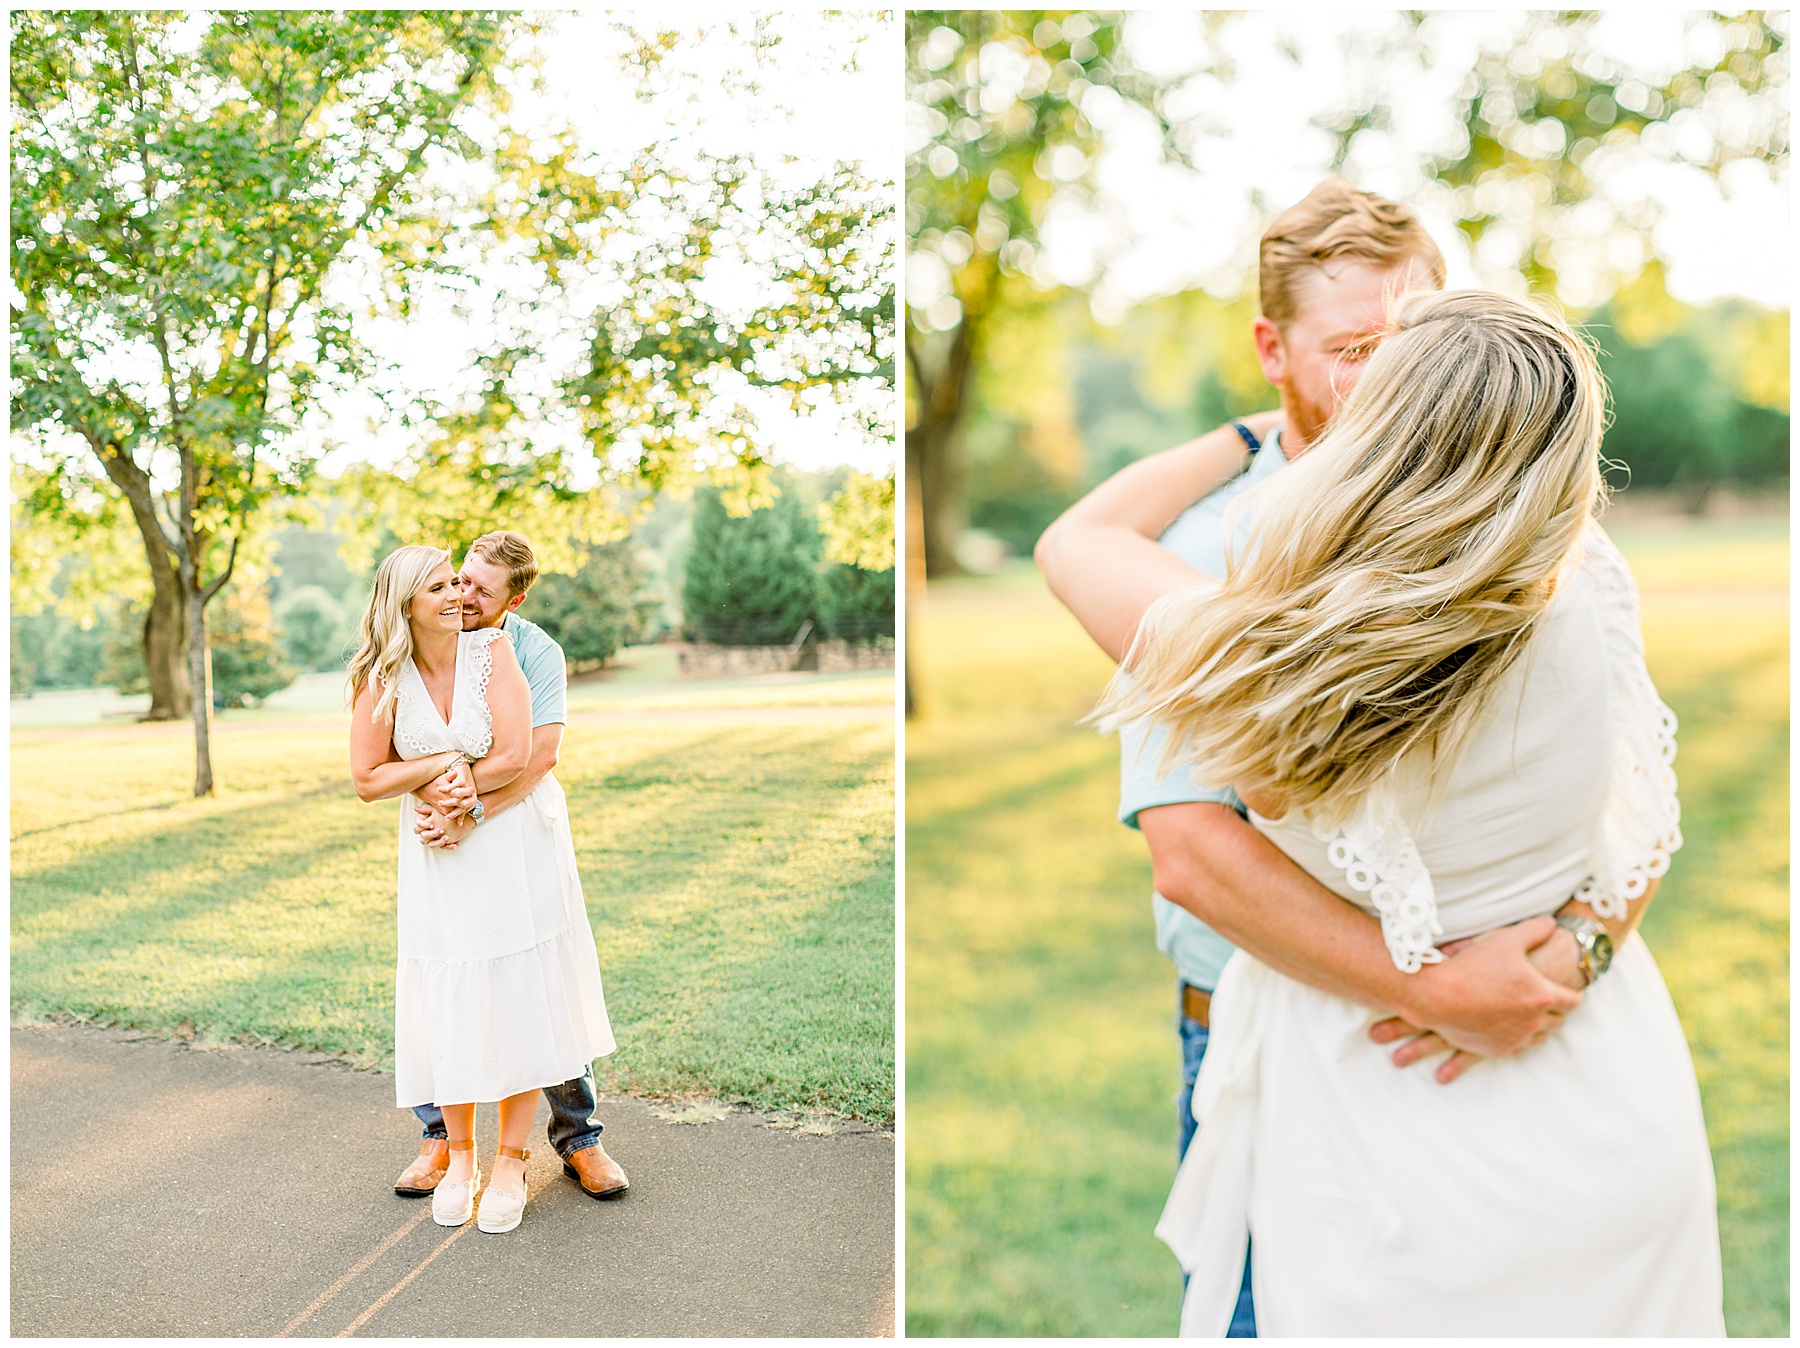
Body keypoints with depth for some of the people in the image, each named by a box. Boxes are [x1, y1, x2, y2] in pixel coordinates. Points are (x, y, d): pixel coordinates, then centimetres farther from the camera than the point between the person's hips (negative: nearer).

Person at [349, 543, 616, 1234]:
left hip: (516, 845, -1)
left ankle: (511, 1162, 15)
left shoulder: (492, 651, -11)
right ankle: (459, 1156, 23)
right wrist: (449, 763, -14)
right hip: (439, 857, 1)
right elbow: (367, 779, -6)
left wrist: (463, 801, -10)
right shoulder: (382, 678, -6)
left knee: (518, 1000, 3)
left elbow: (515, 757, -15)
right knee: (448, 1004, 5)